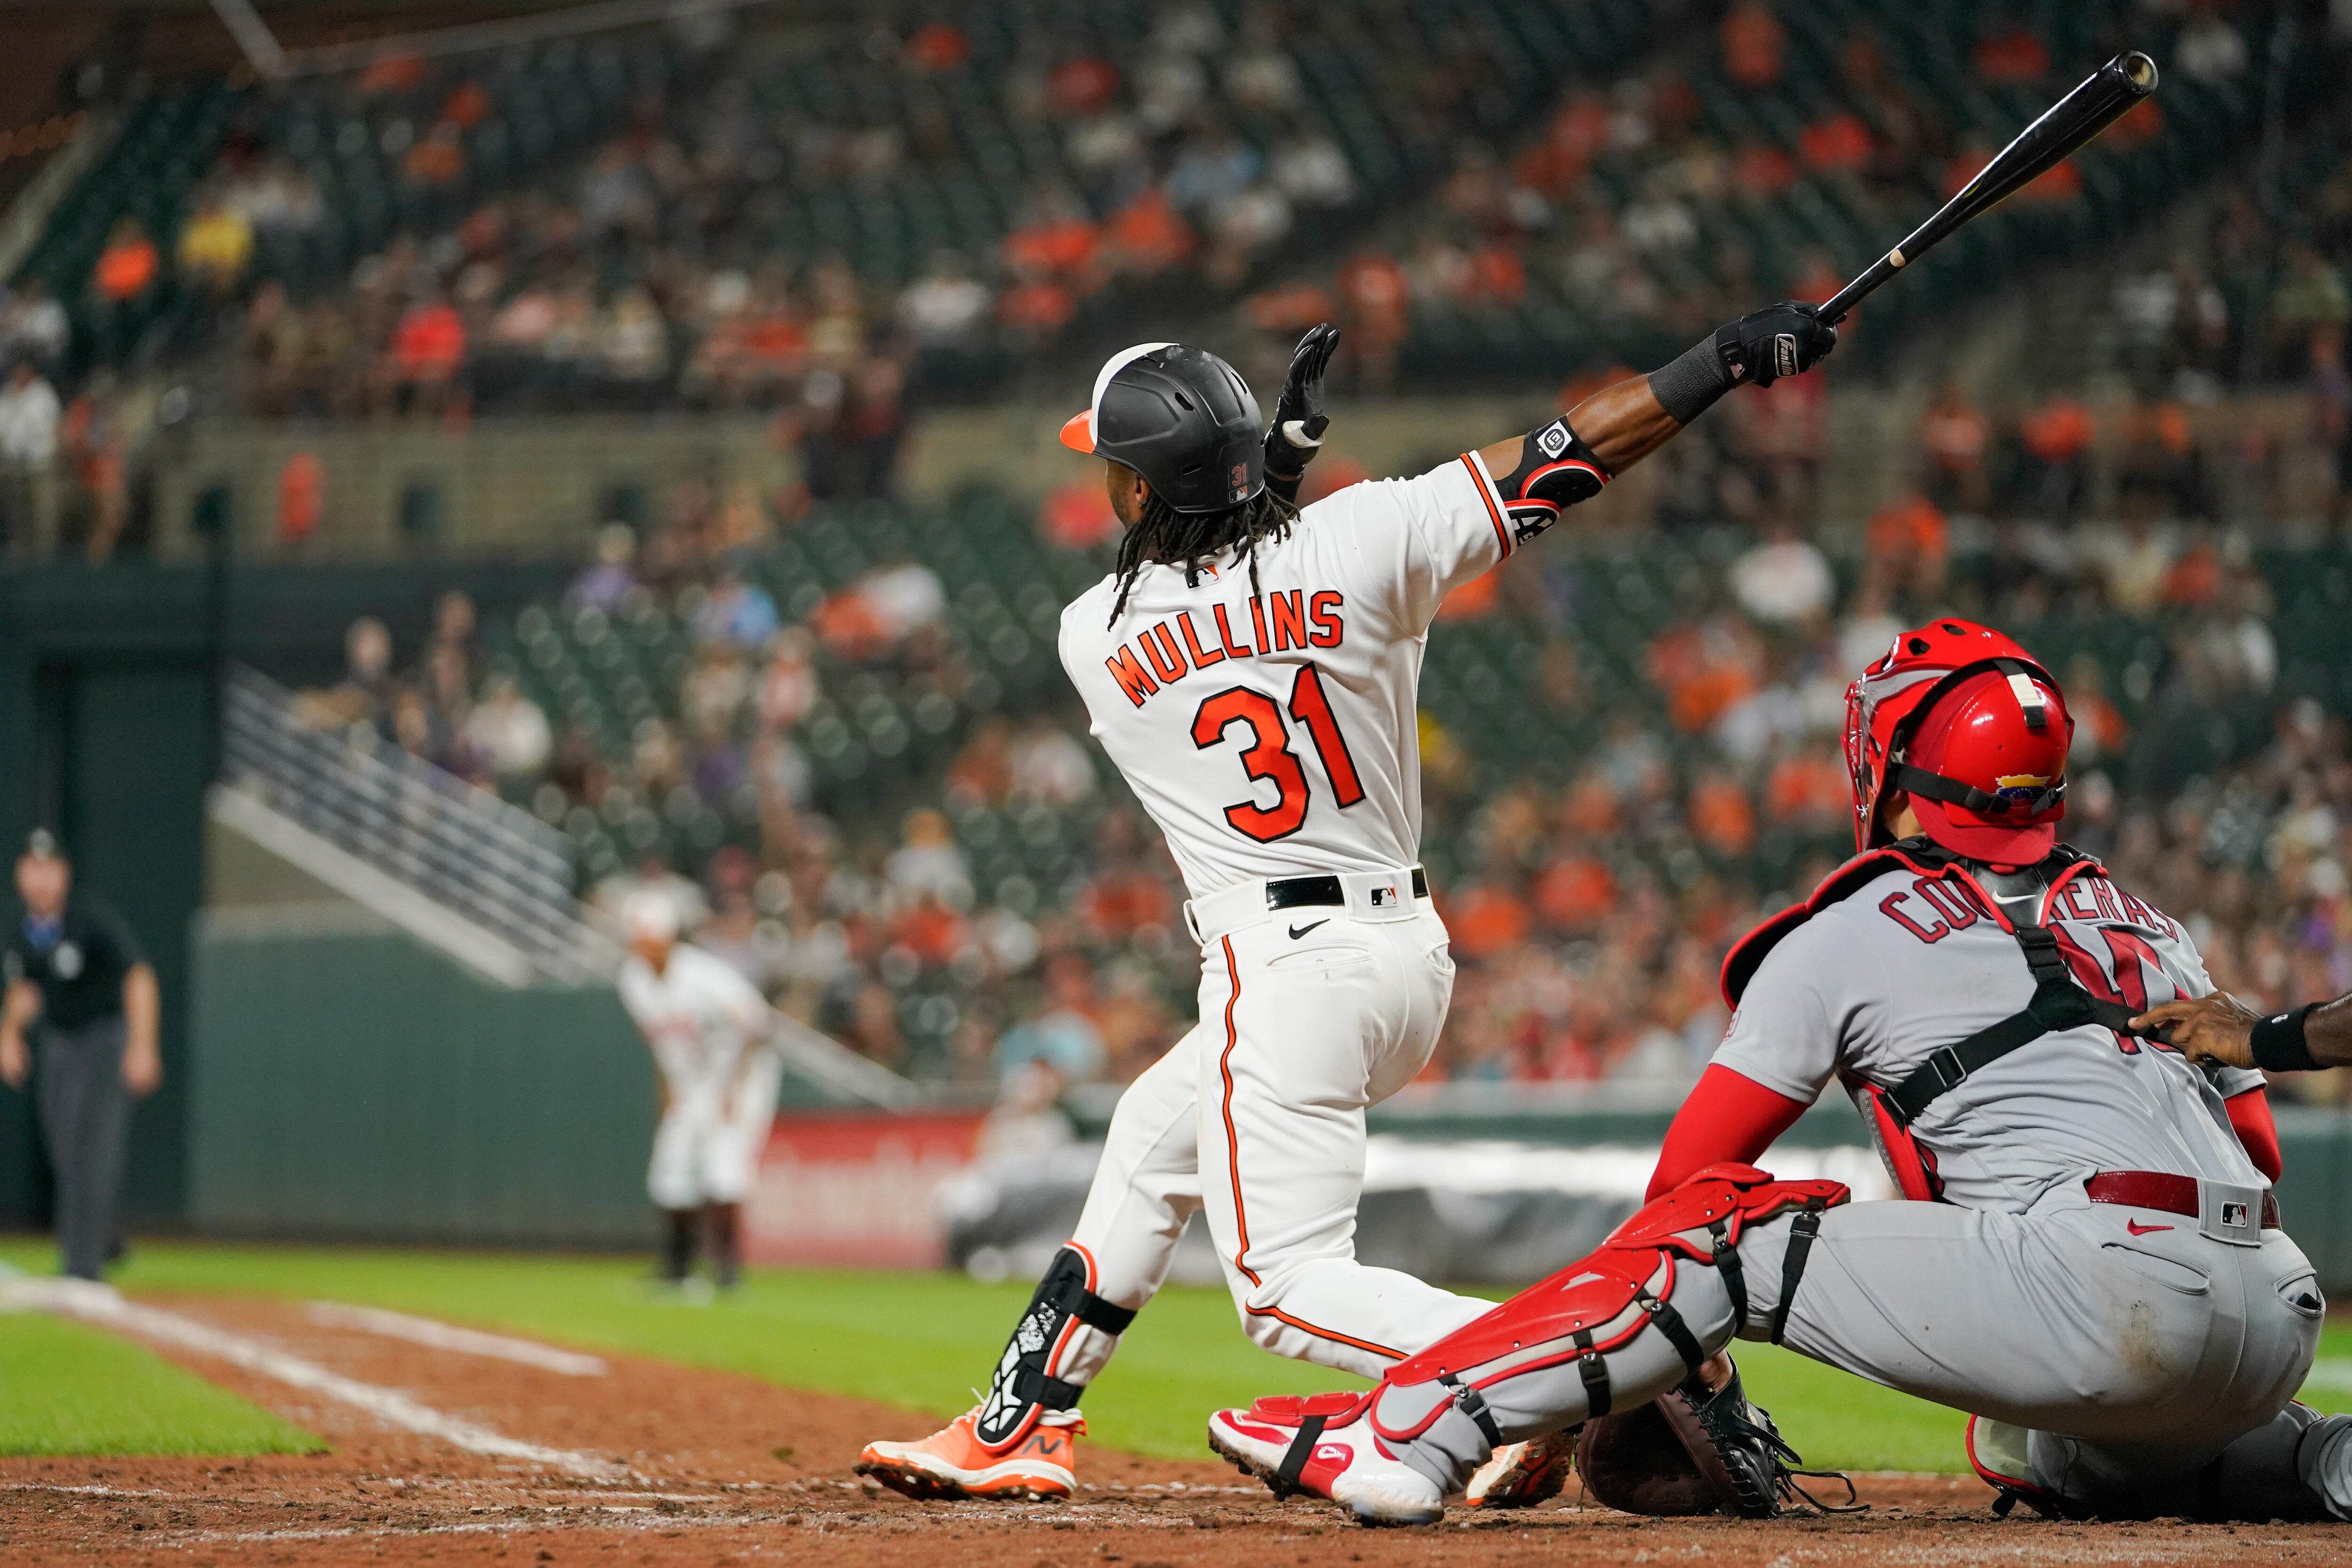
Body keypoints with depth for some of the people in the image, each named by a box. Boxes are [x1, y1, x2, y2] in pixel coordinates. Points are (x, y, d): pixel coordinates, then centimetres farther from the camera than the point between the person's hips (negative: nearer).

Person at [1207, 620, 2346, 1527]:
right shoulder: (2145, 925, 28)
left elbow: (1689, 1169, 11)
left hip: (2104, 1282, -6)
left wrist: (1685, 1367, 22)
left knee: (1728, 1226, 0)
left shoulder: (1853, 930, 11)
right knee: (2024, 1450, 34)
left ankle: (1402, 1434, -8)